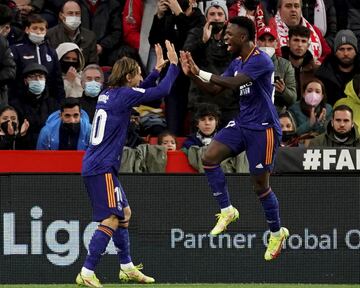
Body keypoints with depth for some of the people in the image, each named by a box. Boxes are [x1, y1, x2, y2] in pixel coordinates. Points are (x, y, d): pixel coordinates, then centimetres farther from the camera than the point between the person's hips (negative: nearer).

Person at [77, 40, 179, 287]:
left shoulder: (108, 94, 14)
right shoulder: (124, 95, -12)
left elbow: (142, 91, 35)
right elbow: (162, 91, -11)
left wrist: (157, 69, 32)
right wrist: (173, 65, 2)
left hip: (95, 166, 10)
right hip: (102, 168, -10)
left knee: (124, 213, 20)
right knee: (111, 220, -13)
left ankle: (127, 267, 27)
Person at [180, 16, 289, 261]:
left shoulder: (261, 61, -18)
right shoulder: (237, 62, 11)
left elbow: (233, 82, -30)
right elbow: (215, 89, 13)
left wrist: (200, 73, -27)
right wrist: (193, 74, -2)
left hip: (263, 129, -8)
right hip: (242, 123, 8)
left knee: (261, 185, 0)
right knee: (210, 158, -10)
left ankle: (277, 233, 19)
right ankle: (227, 210, 2)